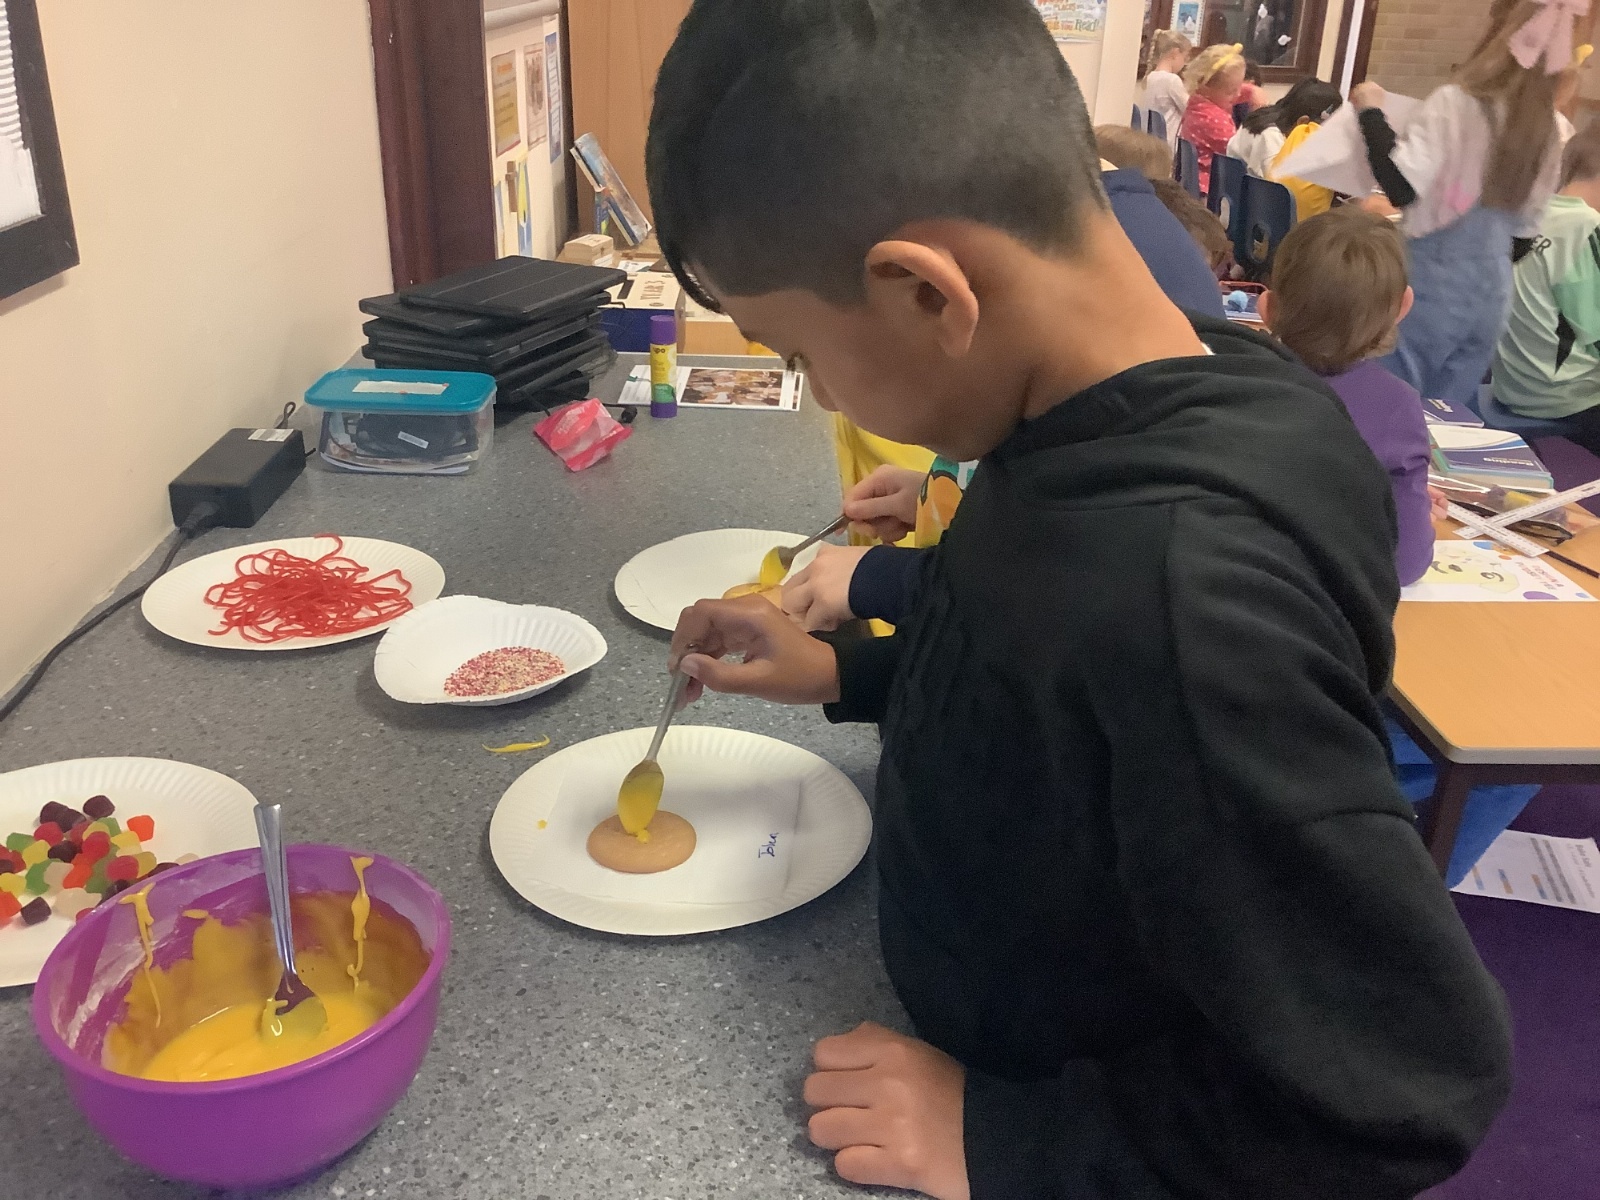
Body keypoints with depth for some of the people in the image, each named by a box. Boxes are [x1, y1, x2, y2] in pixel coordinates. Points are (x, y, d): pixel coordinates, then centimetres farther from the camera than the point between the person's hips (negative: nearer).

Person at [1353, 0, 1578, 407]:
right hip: (1490, 296, 6)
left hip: (1428, 287, -6)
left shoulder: (1456, 104, -14)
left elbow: (1401, 187, -23)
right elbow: (1527, 225, 12)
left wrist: (1370, 111, -12)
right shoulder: (1549, 131, 5)